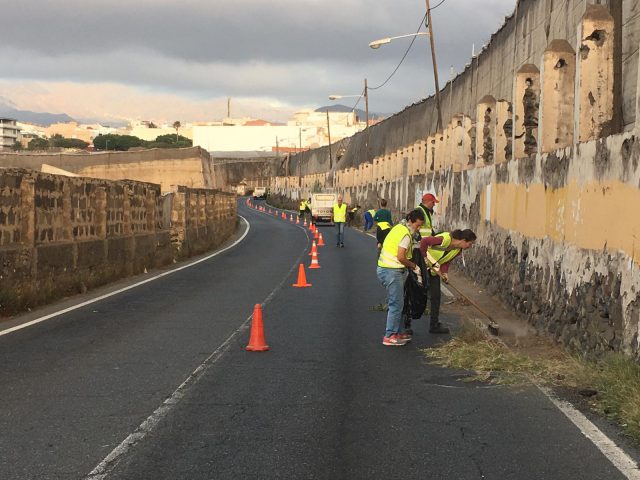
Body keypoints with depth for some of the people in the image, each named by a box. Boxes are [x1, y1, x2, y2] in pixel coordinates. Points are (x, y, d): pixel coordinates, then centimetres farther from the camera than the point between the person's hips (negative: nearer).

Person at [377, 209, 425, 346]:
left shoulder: (399, 228, 14)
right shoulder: (405, 234, -17)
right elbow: (401, 257, -21)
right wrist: (412, 265, -5)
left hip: (385, 268, 10)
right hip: (392, 271, -10)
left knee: (397, 303, 17)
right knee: (396, 304, -6)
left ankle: (395, 332, 24)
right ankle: (389, 337, -4)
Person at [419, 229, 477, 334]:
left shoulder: (458, 250, -6)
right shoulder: (445, 239, -31)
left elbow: (446, 261, -4)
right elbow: (424, 241, -32)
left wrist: (445, 272, -22)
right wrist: (424, 257, -26)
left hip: (434, 270, 7)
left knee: (435, 296, 6)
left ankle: (434, 325, 13)